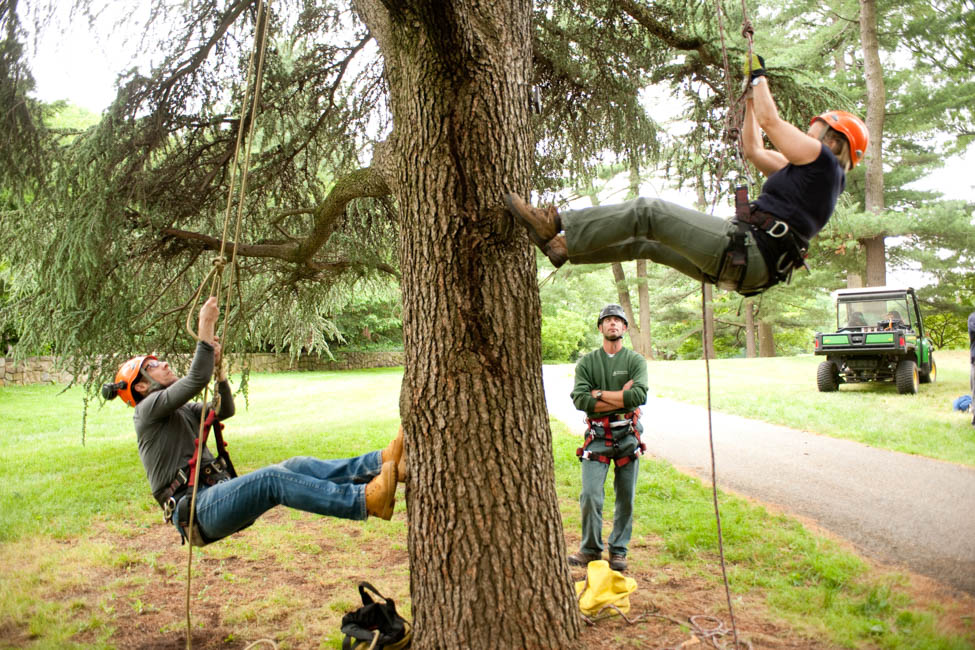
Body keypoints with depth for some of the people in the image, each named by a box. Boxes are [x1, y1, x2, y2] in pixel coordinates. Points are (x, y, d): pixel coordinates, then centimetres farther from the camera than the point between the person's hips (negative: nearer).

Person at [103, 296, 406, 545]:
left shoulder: (182, 411, 26)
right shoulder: (148, 409, -1)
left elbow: (225, 410, 27)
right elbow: (195, 381, -15)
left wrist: (218, 367, 14)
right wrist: (205, 327, -11)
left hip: (218, 496, 8)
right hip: (197, 510, -8)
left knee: (296, 466, -15)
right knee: (271, 478, -33)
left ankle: (382, 462, -34)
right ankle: (366, 500, -51)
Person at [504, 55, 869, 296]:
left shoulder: (822, 160, 0)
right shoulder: (809, 172, 28)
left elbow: (770, 121, -4)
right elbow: (753, 149, 33)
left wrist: (759, 77, 11)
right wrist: (750, 94, 33)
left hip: (748, 250, -10)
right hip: (746, 261, 10)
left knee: (648, 212, -13)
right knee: (650, 241, 13)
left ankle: (558, 228, -14)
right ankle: (565, 245, 13)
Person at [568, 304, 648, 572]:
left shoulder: (635, 361, 3)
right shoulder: (587, 362, 4)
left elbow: (639, 395, -14)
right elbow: (579, 399, -10)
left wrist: (600, 394, -12)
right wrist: (621, 396, -13)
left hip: (627, 436, 1)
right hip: (597, 436, -1)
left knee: (626, 498, 7)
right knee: (590, 496, -8)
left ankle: (618, 551, 21)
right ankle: (590, 549, 11)